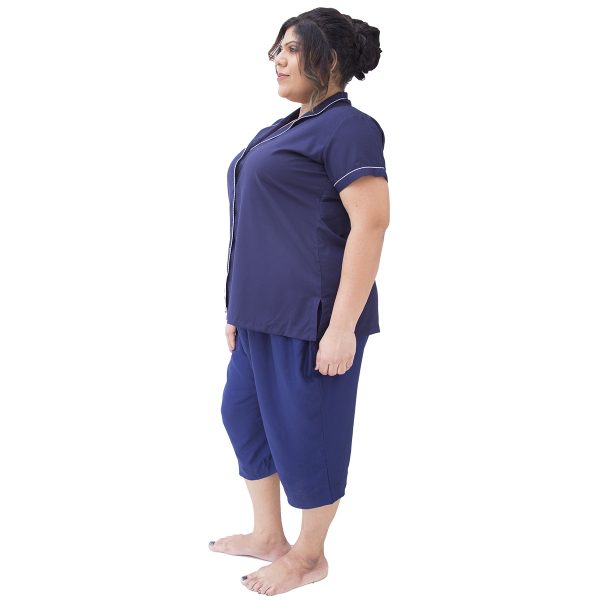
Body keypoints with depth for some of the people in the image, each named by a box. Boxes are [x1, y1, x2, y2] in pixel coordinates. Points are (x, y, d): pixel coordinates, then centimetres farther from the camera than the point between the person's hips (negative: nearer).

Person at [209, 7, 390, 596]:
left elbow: (371, 223, -20)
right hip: (265, 313, 10)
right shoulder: (285, 129, 16)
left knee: (306, 434, 3)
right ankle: (268, 535, 36)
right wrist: (241, 306, 20)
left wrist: (342, 326, -23)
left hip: (312, 318, -10)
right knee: (243, 413, 18)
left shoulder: (346, 127, -12)